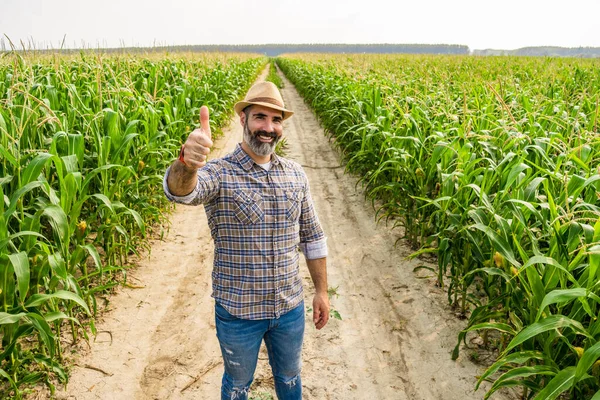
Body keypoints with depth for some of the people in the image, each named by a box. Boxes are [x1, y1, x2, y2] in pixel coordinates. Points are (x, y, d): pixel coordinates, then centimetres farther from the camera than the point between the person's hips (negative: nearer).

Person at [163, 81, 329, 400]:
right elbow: (180, 191, -39)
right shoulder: (219, 173, -16)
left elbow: (312, 236, 5)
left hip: (290, 307, 4)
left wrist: (322, 290, 7)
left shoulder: (296, 174, -2)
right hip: (238, 311, -3)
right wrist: (187, 163, -61)